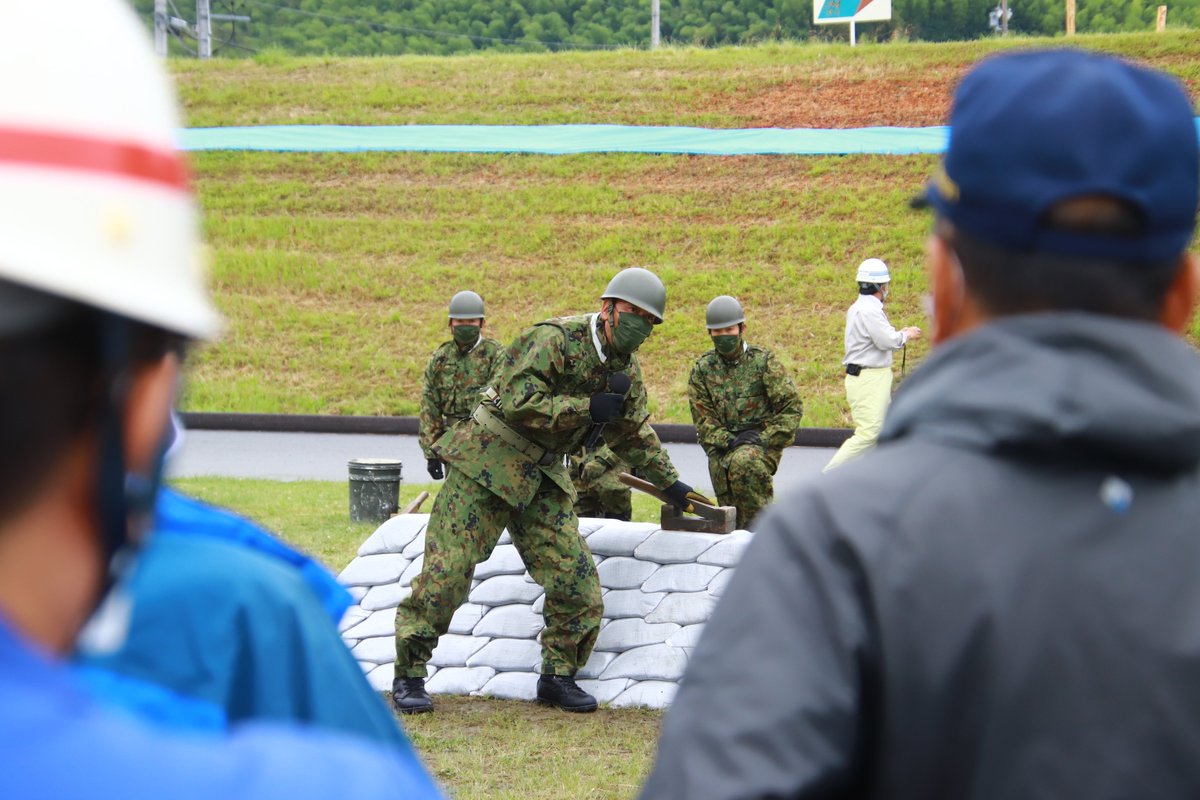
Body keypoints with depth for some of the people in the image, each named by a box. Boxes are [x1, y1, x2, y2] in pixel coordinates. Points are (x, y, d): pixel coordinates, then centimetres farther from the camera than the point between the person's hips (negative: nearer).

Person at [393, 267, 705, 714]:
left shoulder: (626, 370, 7)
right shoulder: (555, 339, -19)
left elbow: (634, 434, 22)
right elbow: (518, 403, -28)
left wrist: (670, 483, 19)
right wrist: (588, 408, -25)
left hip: (543, 476, 7)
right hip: (485, 464, -7)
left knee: (575, 577, -2)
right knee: (446, 571, -7)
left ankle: (558, 676, 12)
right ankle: (409, 674, 2)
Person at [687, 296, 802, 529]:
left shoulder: (764, 361, -3)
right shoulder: (702, 369, 6)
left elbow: (792, 407, -4)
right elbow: (702, 418, 3)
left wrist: (764, 438, -14)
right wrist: (728, 441, -13)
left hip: (762, 442, -3)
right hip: (721, 447, 4)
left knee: (743, 463, -36)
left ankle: (758, 518, -21)